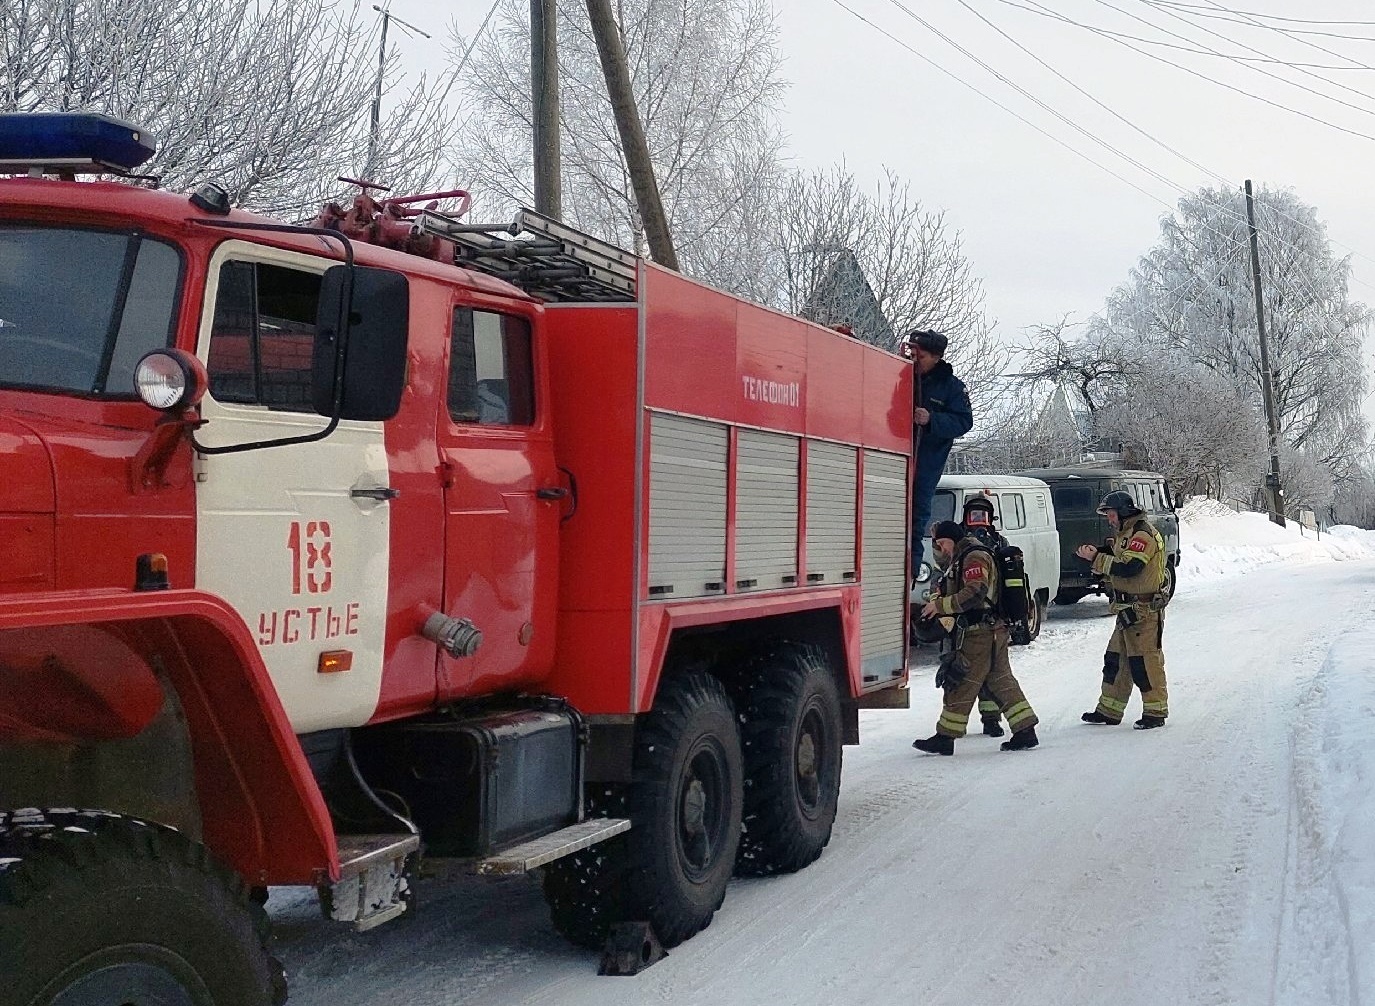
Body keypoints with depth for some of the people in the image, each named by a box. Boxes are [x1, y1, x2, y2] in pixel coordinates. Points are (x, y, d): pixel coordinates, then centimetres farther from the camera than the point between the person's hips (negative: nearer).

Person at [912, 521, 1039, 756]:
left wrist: (940, 605, -22)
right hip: (994, 630, 11)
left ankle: (945, 738, 0)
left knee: (960, 684, -5)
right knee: (1001, 681, 11)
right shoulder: (962, 558, 21)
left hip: (979, 633, -11)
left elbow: (976, 592, -25)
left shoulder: (974, 557, -13)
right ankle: (1025, 732, 10)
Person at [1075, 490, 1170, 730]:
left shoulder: (1143, 534, -16)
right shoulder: (1126, 533, 18)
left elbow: (1128, 567, -26)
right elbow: (1116, 561, 17)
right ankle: (1110, 710, 20)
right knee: (1115, 658, 13)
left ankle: (1156, 712, 3)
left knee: (1145, 661, -5)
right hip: (1127, 610, 11)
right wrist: (1096, 553, -1)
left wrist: (1096, 558, -21)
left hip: (1144, 611, -11)